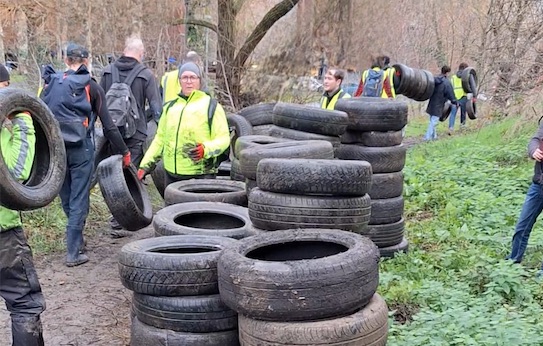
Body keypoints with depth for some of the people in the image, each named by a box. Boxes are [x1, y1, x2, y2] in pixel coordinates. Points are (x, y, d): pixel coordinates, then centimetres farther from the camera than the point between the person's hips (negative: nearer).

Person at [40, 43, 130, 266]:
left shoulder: (52, 84, 7)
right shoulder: (92, 87, -2)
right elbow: (108, 125, -5)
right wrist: (124, 152, 1)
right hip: (81, 149, -4)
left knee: (66, 198, 17)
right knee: (79, 199, 1)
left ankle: (77, 240, 30)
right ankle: (73, 253, 1)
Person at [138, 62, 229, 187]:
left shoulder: (211, 106, 1)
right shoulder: (170, 107, 16)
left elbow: (223, 139, -4)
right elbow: (160, 138, 20)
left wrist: (206, 149, -24)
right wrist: (145, 165, 13)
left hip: (201, 175, -5)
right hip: (172, 174, 5)